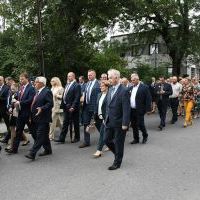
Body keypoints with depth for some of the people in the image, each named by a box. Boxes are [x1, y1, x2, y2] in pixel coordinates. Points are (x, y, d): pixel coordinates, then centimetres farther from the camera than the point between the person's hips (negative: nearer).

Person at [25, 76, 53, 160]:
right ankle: (48, 150, 26)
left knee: (40, 136, -6)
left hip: (43, 118, -9)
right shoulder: (37, 92, 17)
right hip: (36, 118, 9)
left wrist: (42, 109, -29)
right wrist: (31, 116, 14)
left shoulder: (47, 92, -11)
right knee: (44, 135, 16)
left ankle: (32, 153, -8)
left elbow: (50, 104, -18)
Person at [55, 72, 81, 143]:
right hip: (66, 107, 7)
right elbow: (64, 96, 15)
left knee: (75, 123, 7)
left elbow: (77, 98, -18)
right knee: (65, 123, 8)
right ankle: (62, 138, 11)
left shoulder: (77, 85, -11)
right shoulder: (67, 85, 13)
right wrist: (63, 104, 7)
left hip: (73, 108, -7)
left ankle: (77, 137, 21)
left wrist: (73, 107, -22)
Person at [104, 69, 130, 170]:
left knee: (118, 143, 6)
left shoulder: (124, 91, -15)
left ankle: (117, 162, 23)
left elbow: (126, 109, -18)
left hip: (119, 123, -7)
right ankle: (118, 153, 37)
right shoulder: (110, 89, 8)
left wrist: (125, 124, -20)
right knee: (107, 140, 13)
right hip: (110, 122, 7)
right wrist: (106, 118, 12)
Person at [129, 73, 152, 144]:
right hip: (131, 110, 6)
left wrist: (148, 109, -15)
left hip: (139, 110, -6)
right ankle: (136, 139, 24)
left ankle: (145, 136, 25)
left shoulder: (144, 87, -8)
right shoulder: (131, 88, 10)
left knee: (140, 124, -2)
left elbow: (148, 99, -11)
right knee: (134, 125, 11)